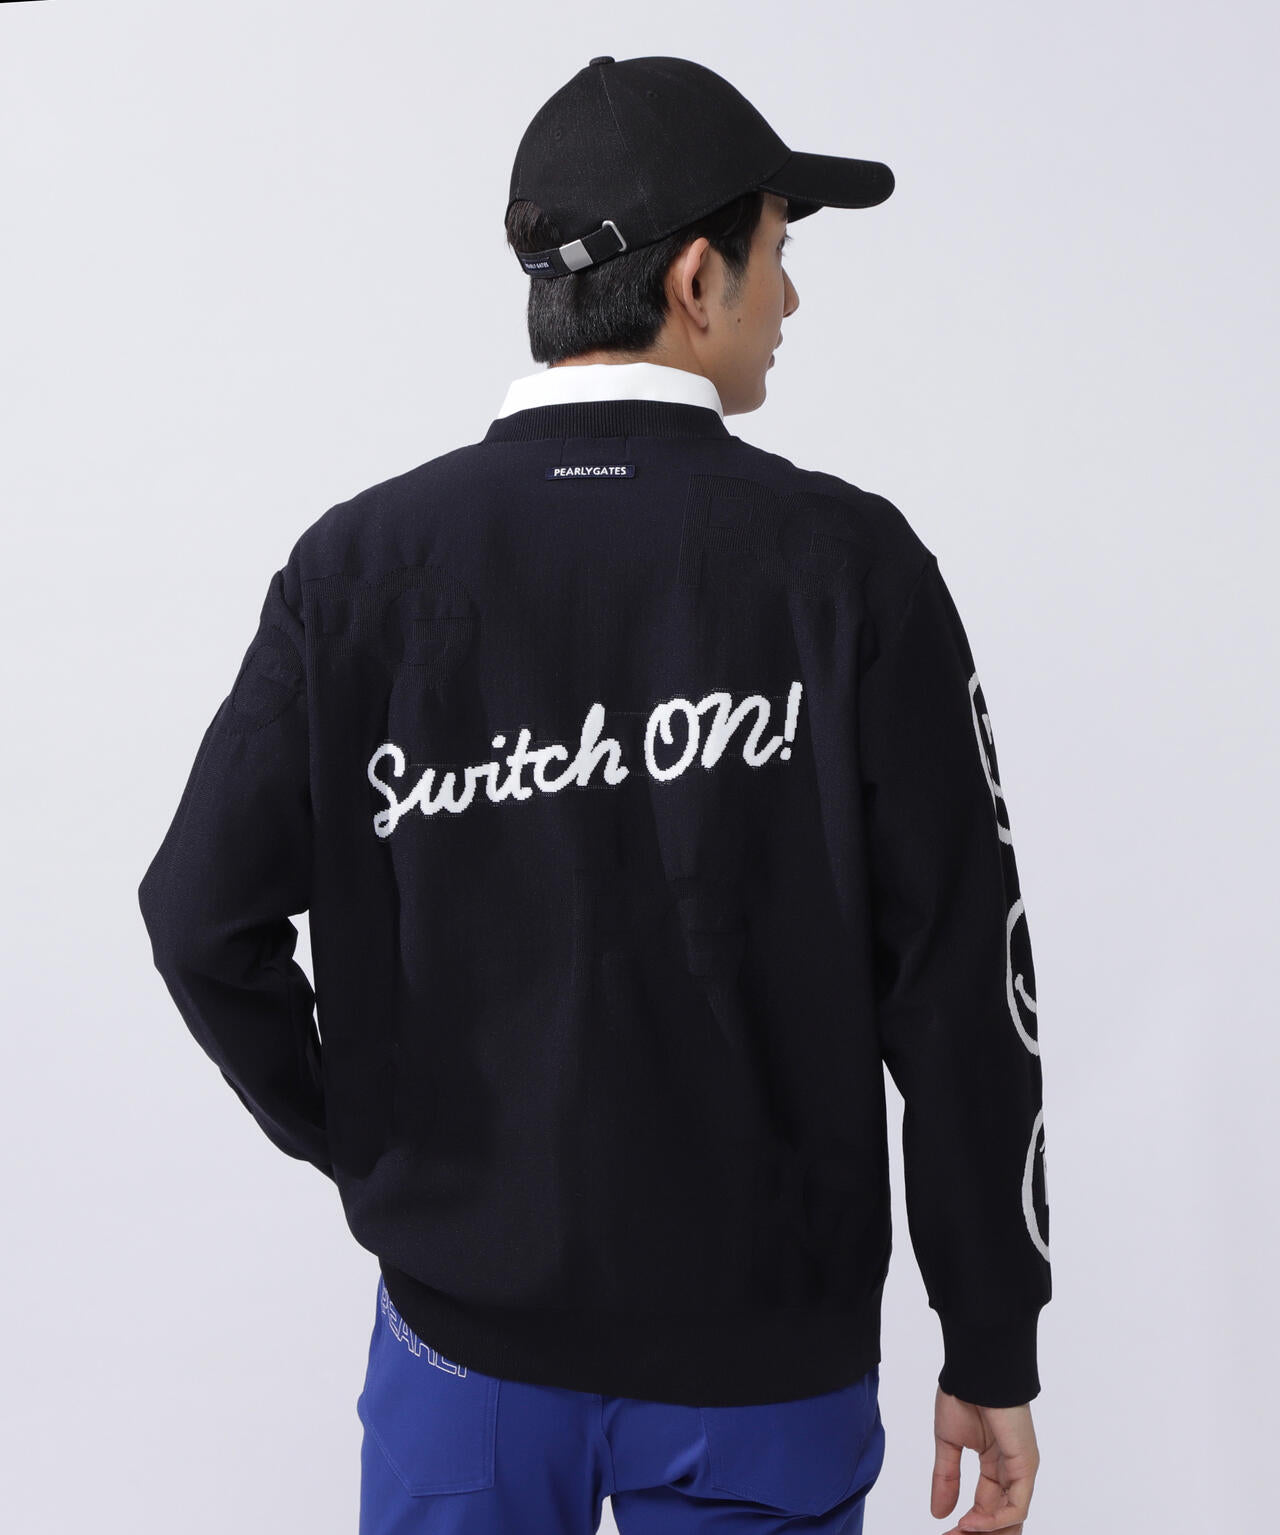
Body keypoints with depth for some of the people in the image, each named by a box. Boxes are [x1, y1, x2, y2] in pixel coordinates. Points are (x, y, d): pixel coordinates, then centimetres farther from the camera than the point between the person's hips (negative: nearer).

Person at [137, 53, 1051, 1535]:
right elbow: (961, 984, -12)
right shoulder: (850, 564, -13)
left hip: (466, 1318, 2)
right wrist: (994, 1352, -2)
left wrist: (371, 1151, 8)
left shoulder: (361, 564, -7)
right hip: (762, 1350, -1)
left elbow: (203, 913, -6)